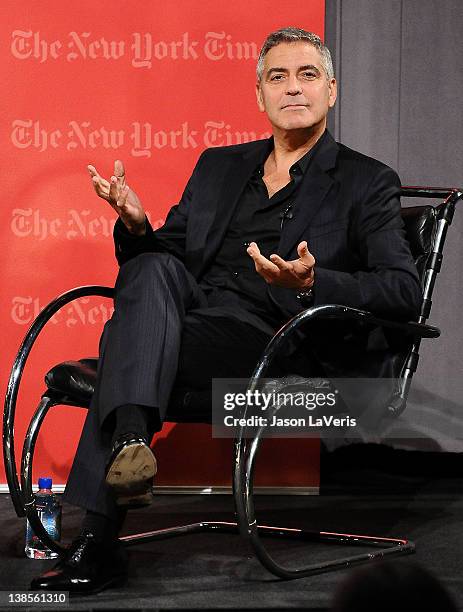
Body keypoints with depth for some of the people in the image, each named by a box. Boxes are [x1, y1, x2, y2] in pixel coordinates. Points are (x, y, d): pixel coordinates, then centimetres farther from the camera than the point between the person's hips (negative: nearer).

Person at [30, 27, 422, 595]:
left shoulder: (367, 183, 9)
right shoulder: (219, 166, 25)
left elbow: (405, 291, -4)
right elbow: (158, 257, 22)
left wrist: (311, 282, -22)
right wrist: (137, 225, -4)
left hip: (274, 347, -4)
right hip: (192, 319, 5)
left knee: (129, 336, -28)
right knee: (153, 269, -28)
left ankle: (98, 541, -30)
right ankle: (130, 440, -42)